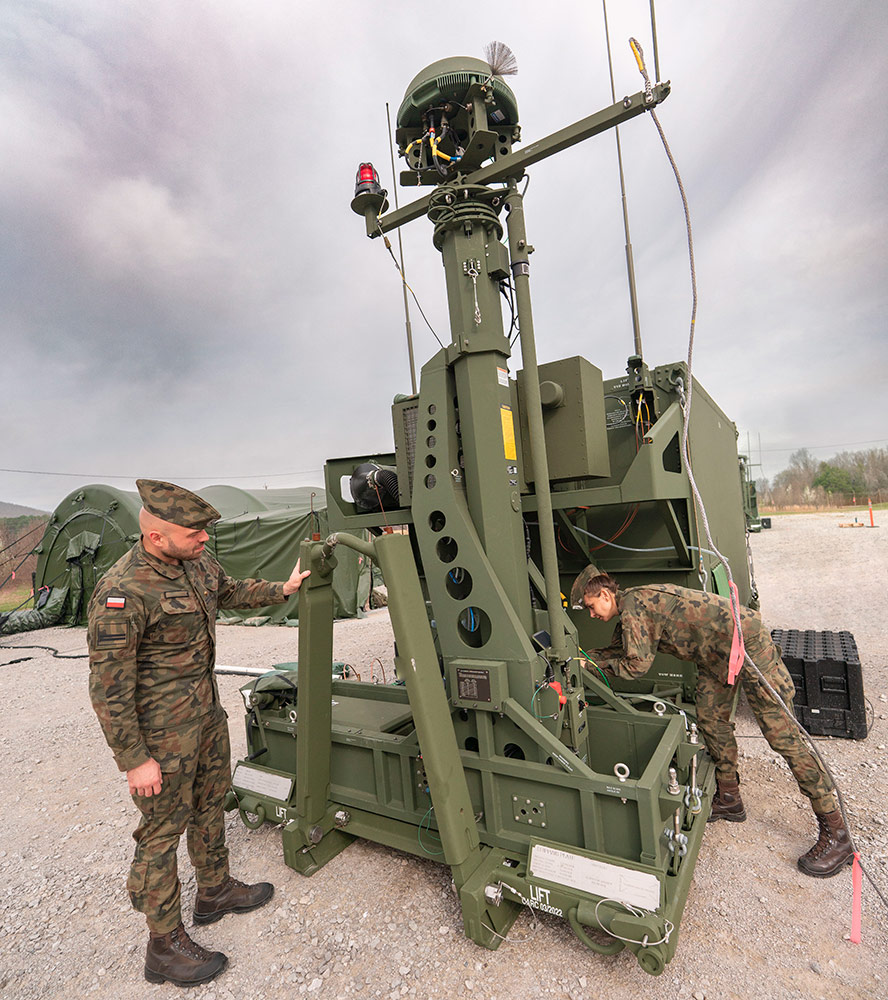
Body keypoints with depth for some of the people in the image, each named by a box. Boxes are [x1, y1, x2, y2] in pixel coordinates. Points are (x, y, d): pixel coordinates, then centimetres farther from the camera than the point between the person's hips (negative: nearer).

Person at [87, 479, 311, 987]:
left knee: (211, 801, 23)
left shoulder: (197, 562, -3)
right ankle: (165, 946, 31)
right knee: (163, 827, 9)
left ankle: (215, 889, 46)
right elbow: (108, 688, -22)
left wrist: (283, 589, 13)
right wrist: (135, 760, -18)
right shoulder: (122, 593, -27)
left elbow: (232, 591, 20)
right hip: (162, 732, -8)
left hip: (207, 712, 8)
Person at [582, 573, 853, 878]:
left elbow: (637, 665, -18)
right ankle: (729, 798, 28)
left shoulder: (633, 603, -19)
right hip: (716, 653, 10)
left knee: (782, 735, -5)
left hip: (746, 640, -10)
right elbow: (615, 651, 23)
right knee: (710, 718, 12)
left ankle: (835, 833, 5)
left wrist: (599, 664, -4)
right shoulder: (629, 614, 12)